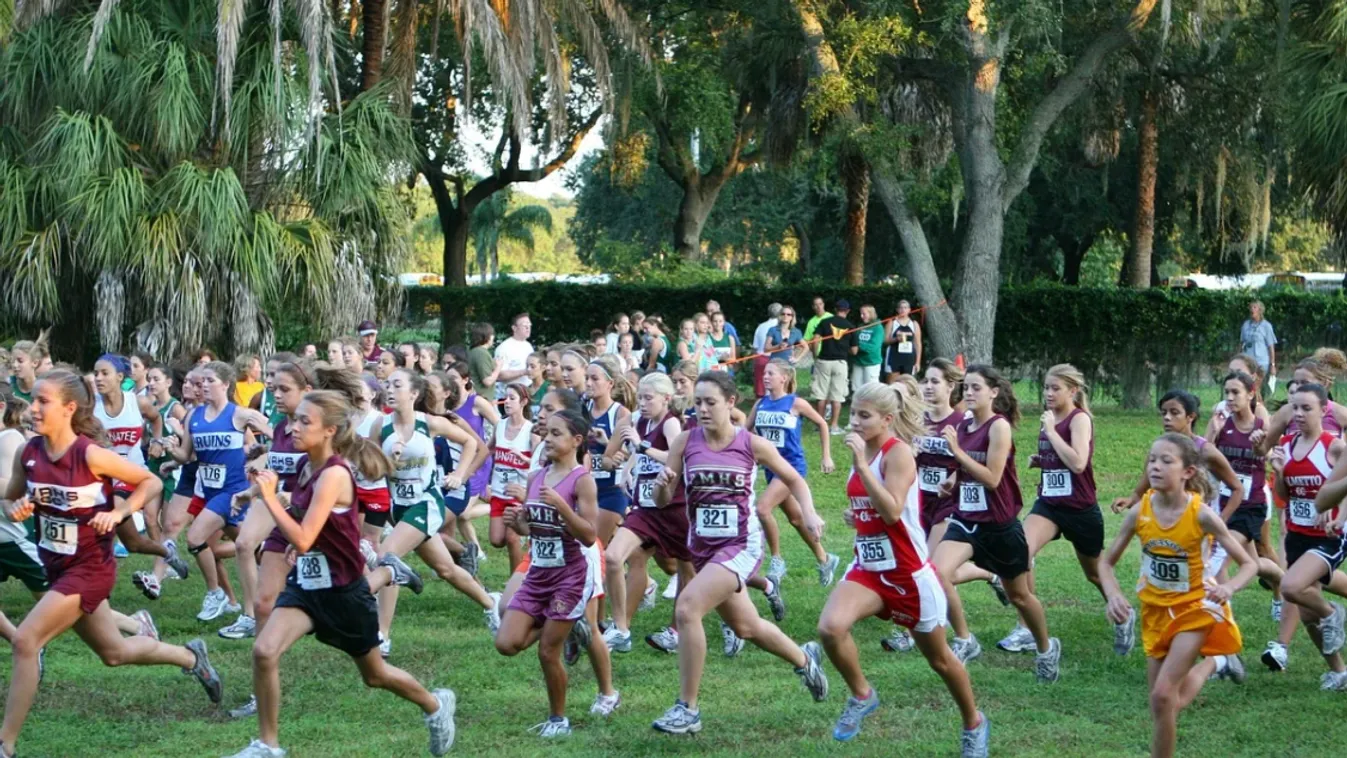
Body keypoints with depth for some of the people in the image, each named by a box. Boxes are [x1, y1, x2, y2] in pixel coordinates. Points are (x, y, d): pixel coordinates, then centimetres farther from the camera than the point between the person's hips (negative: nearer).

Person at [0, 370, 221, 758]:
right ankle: (191, 658, 48)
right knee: (115, 652, 22)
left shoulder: (91, 455, -21)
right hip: (57, 567, 7)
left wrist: (117, 513, -22)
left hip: (89, 568, -7)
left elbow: (151, 482, -10)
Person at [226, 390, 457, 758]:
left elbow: (302, 539, -31)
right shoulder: (306, 466, -1)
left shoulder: (333, 475, -25)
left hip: (342, 590, -6)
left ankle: (436, 704, 43)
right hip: (305, 582, 7)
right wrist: (299, 542, 8)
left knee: (374, 675, 15)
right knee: (264, 652, -16)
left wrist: (270, 496, -31)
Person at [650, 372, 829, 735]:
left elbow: (793, 479, 6)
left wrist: (809, 513, -10)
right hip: (703, 547, 5)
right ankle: (804, 658, 52)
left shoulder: (752, 444, -9)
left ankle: (687, 708, -16)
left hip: (741, 545, -5)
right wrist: (662, 483, -25)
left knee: (687, 606, -25)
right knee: (747, 627, 21)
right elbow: (664, 500, -2)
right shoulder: (686, 442, -4)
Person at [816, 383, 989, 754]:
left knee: (939, 659, 12)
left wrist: (860, 464, -31)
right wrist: (855, 516, 0)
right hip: (868, 569, 6)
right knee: (830, 627, -23)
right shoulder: (863, 451, 5)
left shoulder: (898, 453, -17)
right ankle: (861, 696, 1)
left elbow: (892, 511, -30)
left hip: (909, 573, -6)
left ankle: (974, 724, 36)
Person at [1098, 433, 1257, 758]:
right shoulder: (1139, 514, -14)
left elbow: (1248, 564, -14)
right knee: (1168, 705, 11)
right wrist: (1113, 596, -21)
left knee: (1163, 696, -18)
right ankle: (1214, 663, 40)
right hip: (1156, 610, 4)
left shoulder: (1202, 516, -21)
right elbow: (1106, 563, -1)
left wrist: (1228, 587, -35)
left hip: (1195, 607, -4)